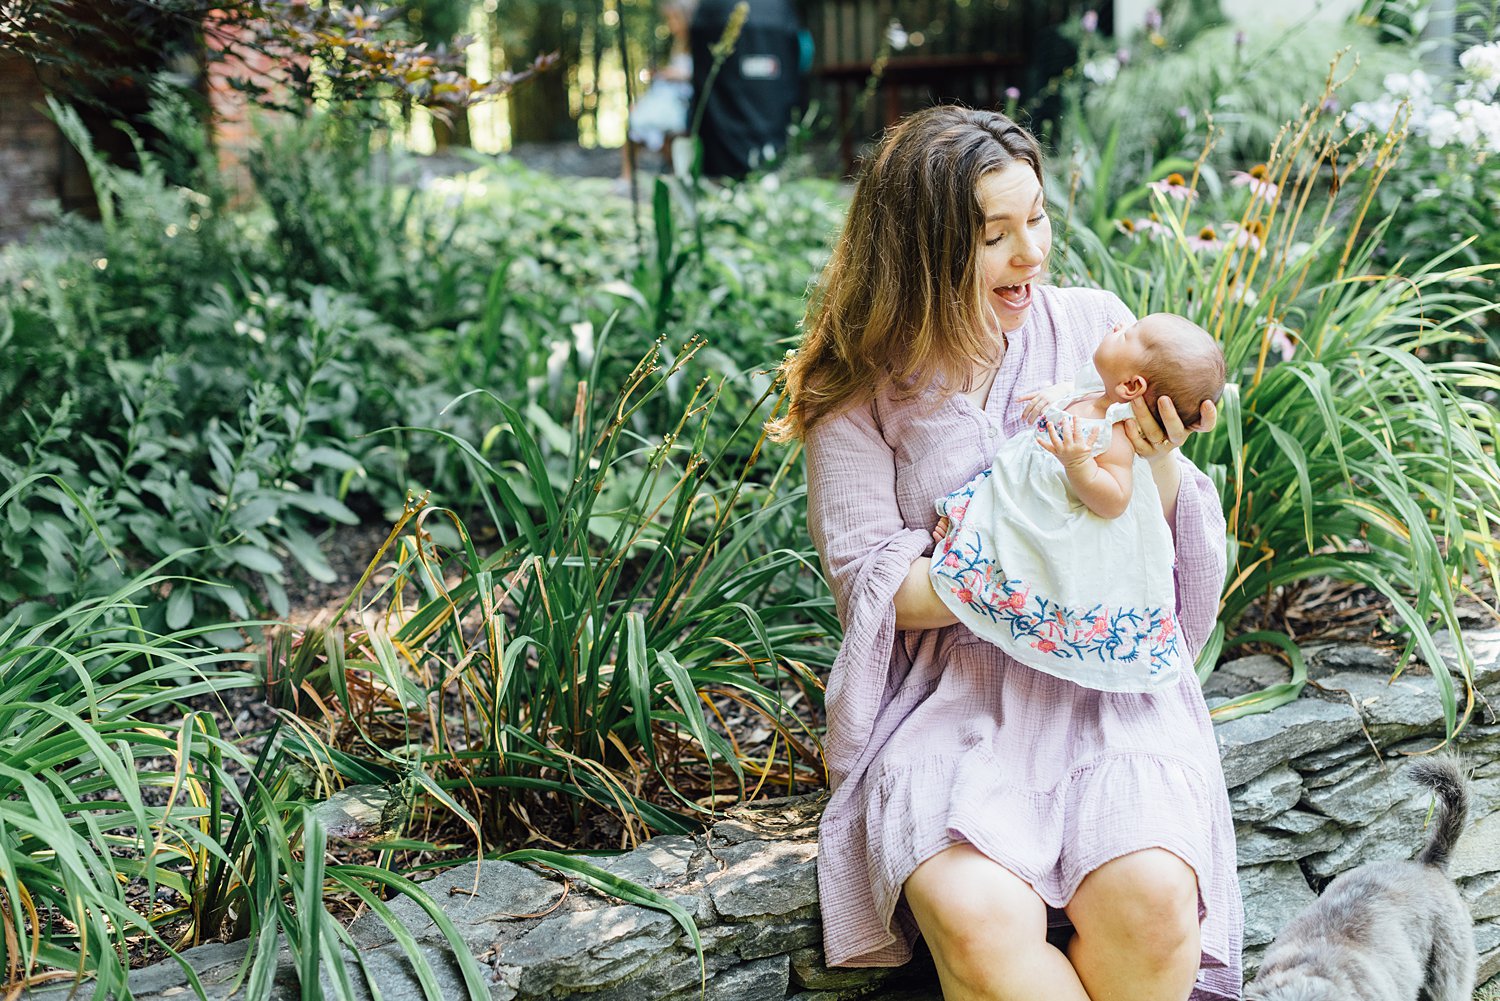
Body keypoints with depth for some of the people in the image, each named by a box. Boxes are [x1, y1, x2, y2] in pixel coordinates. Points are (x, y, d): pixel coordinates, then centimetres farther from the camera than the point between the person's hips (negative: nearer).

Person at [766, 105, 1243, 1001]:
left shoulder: (1094, 326, 5)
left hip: (1109, 679, 2)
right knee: (978, 918, -30)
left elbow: (1172, 552, 8)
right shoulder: (860, 387, 1)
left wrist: (1156, 463, -14)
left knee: (1152, 899, -28)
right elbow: (873, 581, -6)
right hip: (947, 688, -1)